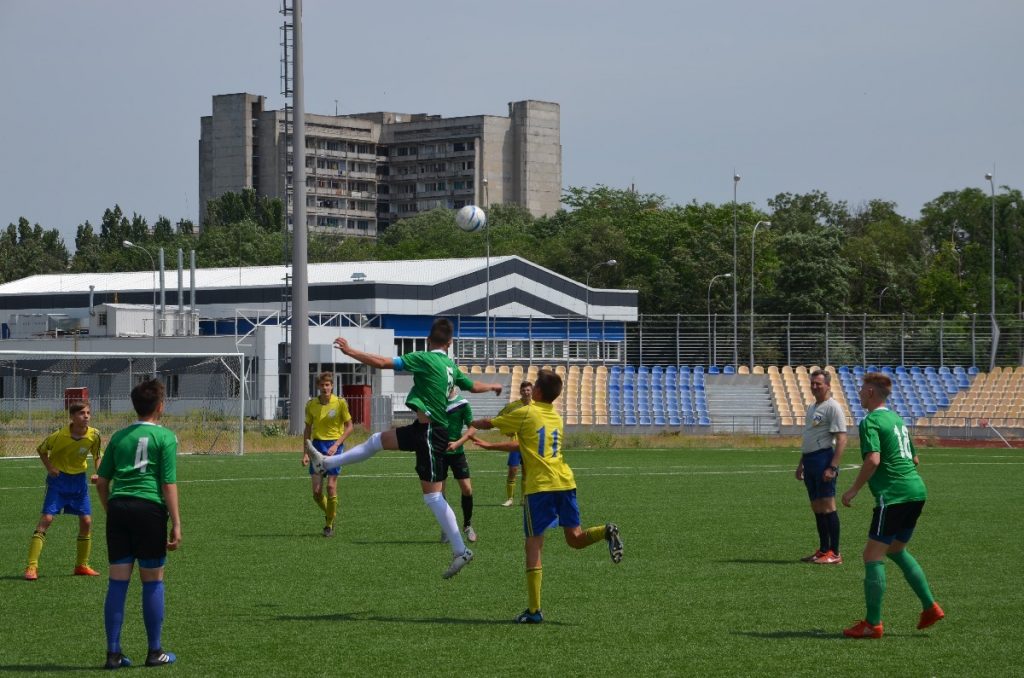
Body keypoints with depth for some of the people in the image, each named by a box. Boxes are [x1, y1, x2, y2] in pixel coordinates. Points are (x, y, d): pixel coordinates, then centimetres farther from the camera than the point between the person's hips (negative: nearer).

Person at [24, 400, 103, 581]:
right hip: (58, 479, -4)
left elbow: (97, 456, 7)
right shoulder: (59, 435, -20)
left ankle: (82, 565, 18)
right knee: (46, 519, -13)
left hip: (79, 479, 4)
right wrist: (50, 468, -15)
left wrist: (98, 474, -10)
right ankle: (32, 567, -13)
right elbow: (41, 450, -2)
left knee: (86, 521, 1)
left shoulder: (94, 435, -11)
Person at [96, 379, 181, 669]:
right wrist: (176, 524, -5)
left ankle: (113, 653, 6)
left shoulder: (119, 437, 14)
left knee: (118, 581, 5)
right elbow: (169, 484, -6)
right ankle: (155, 652, 11)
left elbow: (102, 482, 14)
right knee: (153, 581, 6)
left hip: (118, 507, 4)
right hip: (150, 509, -4)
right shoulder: (165, 437, 0)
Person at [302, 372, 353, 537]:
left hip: (334, 445, -3)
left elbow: (349, 427, -1)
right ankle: (328, 514, 25)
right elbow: (307, 429, 13)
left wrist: (336, 445, -12)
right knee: (316, 491, -4)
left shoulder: (340, 403, -5)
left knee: (331, 486, -10)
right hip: (317, 445, 3)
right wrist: (305, 452, 6)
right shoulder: (311, 404, 4)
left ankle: (330, 525, 3)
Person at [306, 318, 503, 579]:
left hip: (431, 433, -8)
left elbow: (382, 363, -15)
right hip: (424, 429, 8)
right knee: (379, 440, 20)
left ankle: (460, 551, -6)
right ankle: (326, 462, 31)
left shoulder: (424, 359, -12)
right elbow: (474, 386, 27)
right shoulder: (451, 366, 10)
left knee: (432, 495, -6)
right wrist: (494, 387, 49)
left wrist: (350, 351, -7)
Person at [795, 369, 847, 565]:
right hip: (810, 460, 9)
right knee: (817, 508, 10)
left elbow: (841, 440, -15)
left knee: (827, 506, -9)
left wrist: (832, 467, -21)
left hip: (824, 459, -9)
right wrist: (801, 464, 24)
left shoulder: (832, 408, -9)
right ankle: (823, 550, 16)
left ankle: (834, 554, -7)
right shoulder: (812, 407, 19)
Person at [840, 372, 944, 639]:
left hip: (892, 495, -9)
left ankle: (873, 624, -3)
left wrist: (854, 489, -13)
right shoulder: (897, 419, 19)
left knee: (872, 556, -3)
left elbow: (873, 459, -21)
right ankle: (930, 607, 19)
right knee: (896, 550, 25)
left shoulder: (870, 421, -8)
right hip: (917, 490, 9)